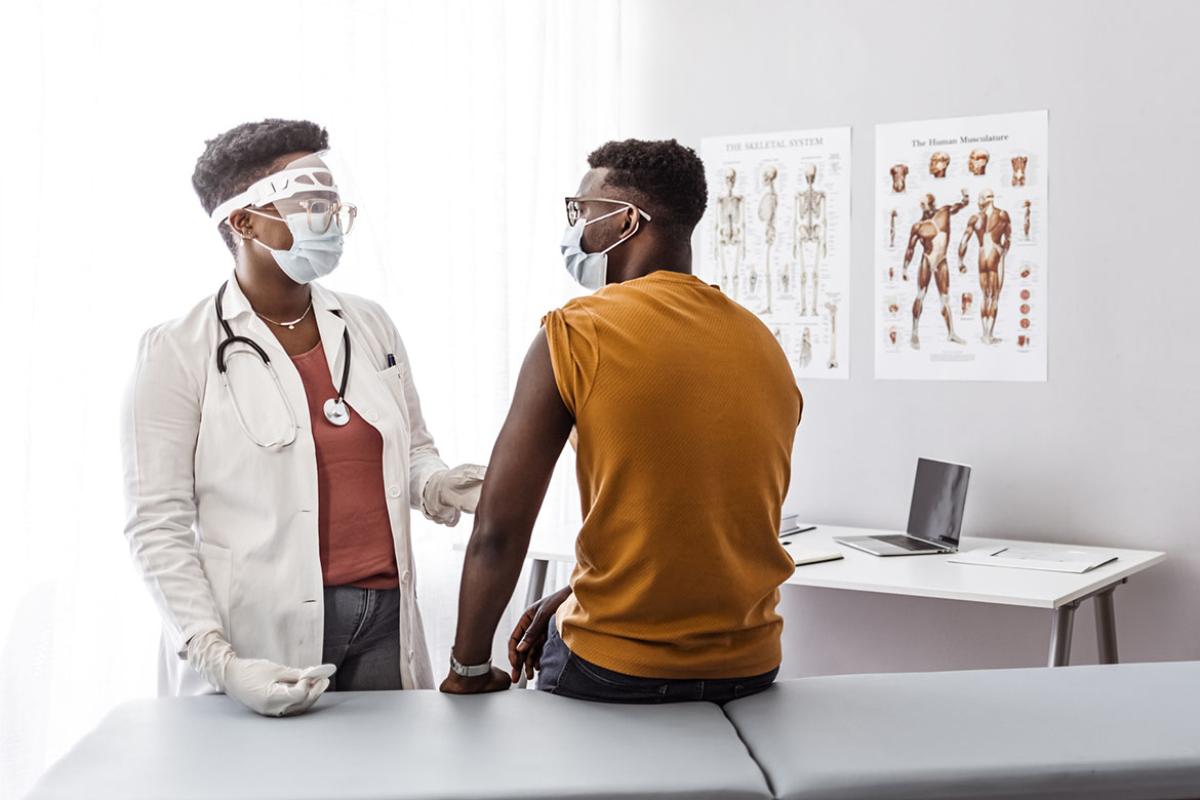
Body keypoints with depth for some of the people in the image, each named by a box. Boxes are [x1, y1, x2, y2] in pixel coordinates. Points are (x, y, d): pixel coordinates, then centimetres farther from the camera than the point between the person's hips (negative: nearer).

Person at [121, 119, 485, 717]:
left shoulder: (369, 325, 10)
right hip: (261, 640, -4)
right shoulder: (177, 351, -5)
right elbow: (157, 526, -8)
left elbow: (413, 448, 20)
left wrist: (437, 485, -4)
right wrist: (217, 661, -18)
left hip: (384, 621, 5)